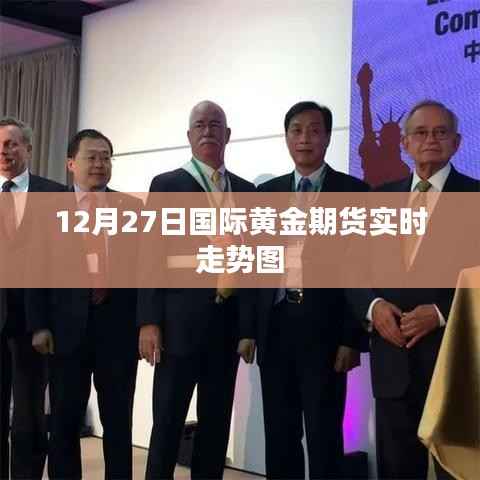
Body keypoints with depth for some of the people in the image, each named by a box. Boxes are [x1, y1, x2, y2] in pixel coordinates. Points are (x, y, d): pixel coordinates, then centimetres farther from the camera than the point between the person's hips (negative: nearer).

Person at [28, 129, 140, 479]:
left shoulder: (132, 207, 7)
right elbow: (37, 270, 2)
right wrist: (40, 325, -5)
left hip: (119, 324, 0)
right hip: (68, 325, 0)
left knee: (118, 421, 9)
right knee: (65, 420, 9)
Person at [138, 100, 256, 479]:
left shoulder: (245, 190, 13)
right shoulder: (166, 185, 2)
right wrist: (149, 322, -11)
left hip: (228, 325, 4)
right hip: (179, 323, -4)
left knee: (217, 422, 11)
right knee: (168, 422, 2)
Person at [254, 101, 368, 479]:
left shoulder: (353, 191, -1)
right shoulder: (266, 192, 11)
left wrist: (352, 338, -10)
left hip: (324, 329, -4)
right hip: (275, 327, 4)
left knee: (324, 435, 3)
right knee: (279, 434, 12)